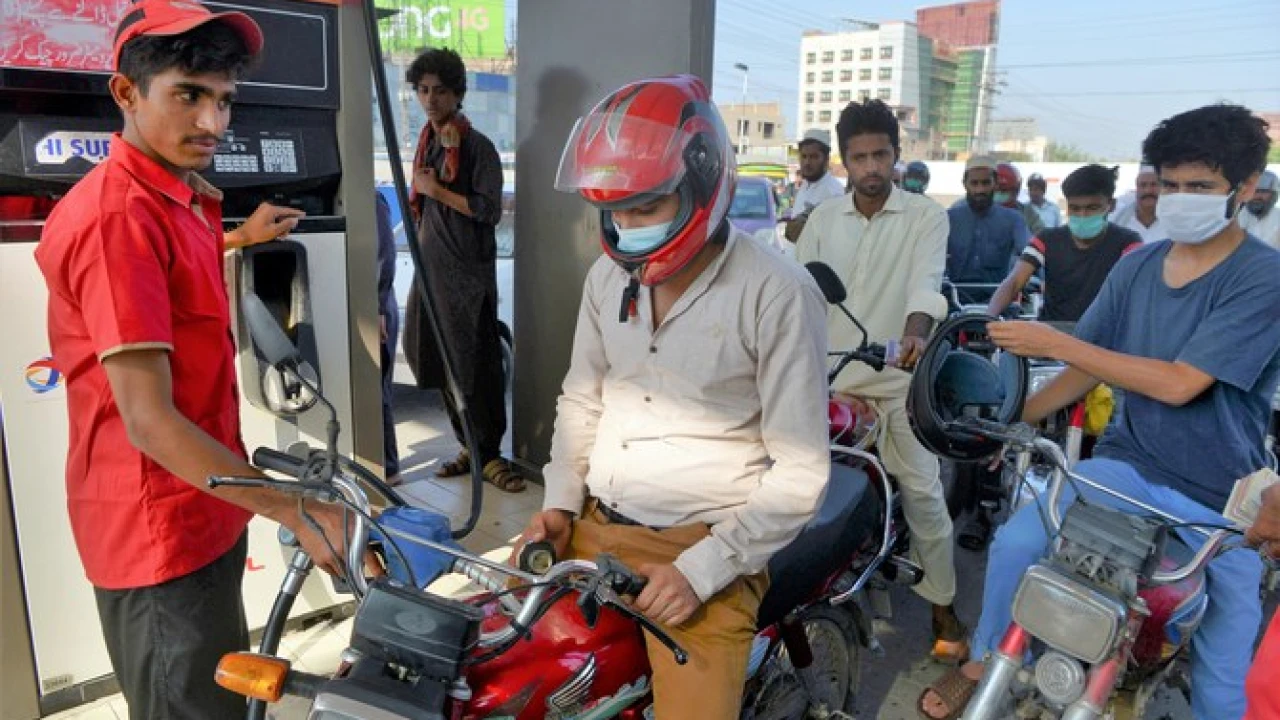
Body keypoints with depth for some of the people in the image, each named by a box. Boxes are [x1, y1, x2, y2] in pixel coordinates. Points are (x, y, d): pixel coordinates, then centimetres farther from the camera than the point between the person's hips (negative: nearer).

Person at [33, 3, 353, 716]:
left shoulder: (178, 199, 8)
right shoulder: (117, 214, -23)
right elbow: (148, 420, -29)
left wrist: (236, 238, 33)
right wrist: (298, 512, -31)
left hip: (203, 508, 10)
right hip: (161, 526, -9)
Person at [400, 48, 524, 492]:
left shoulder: (478, 146, -8)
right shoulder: (427, 144, 14)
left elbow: (490, 210, -15)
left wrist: (437, 190, -14)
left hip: (468, 272, -7)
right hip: (431, 268, 8)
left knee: (477, 365, -5)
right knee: (439, 362, 9)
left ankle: (489, 453, 6)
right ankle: (471, 447, 21)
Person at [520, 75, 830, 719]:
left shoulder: (779, 294, -16)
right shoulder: (608, 276, 4)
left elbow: (800, 474, -14)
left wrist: (702, 569, -18)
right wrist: (559, 503, 3)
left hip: (706, 547, -5)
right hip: (594, 530, 6)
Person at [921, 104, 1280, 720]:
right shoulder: (1137, 265, 4)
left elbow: (1179, 384, -23)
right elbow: (1091, 366, 12)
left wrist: (1056, 343, -22)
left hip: (1220, 499, -3)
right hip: (1127, 463, 4)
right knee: (1015, 544, -15)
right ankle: (983, 665, 7)